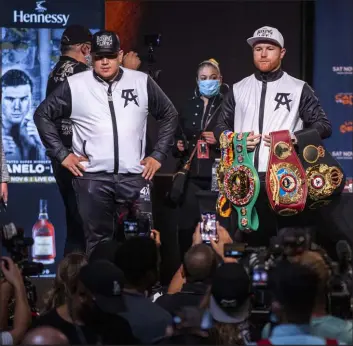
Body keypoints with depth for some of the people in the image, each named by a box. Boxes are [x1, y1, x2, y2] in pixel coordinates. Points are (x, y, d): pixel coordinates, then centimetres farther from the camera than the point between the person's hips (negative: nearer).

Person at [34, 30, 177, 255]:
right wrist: (62, 154, 3)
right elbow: (43, 115, 9)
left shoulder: (142, 82, 5)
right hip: (92, 178, -1)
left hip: (135, 177, 1)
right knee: (98, 242, 3)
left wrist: (159, 155, 8)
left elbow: (169, 116, 15)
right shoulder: (75, 85, 1)